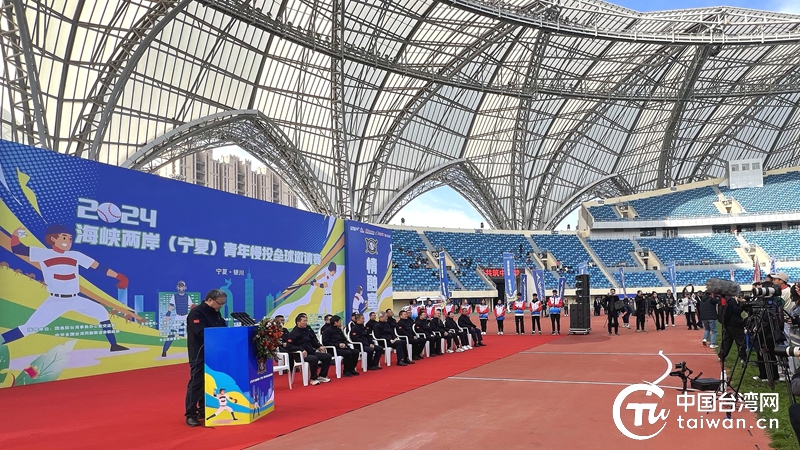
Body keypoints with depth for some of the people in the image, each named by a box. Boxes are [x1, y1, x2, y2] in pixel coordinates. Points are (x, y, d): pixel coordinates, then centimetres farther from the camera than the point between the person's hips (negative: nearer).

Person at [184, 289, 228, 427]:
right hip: (199, 354, -9)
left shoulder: (216, 313, 14)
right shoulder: (196, 313, -15)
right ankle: (190, 415, -2)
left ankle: (204, 410, 24)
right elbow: (201, 333, -26)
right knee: (196, 382, -7)